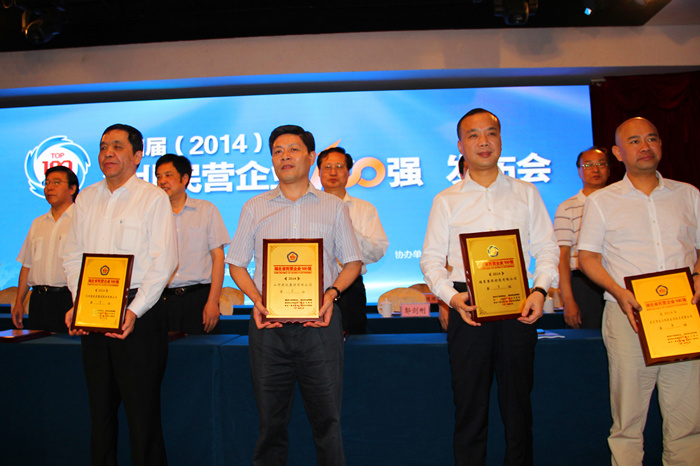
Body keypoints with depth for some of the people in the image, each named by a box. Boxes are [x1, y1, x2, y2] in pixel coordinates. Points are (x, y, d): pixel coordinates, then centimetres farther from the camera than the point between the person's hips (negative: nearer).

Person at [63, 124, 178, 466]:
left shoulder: (153, 198, -3)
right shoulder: (86, 198, 14)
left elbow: (163, 261, -10)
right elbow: (73, 255, 13)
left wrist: (134, 311, -17)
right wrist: (77, 303, -1)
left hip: (139, 315, -5)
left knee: (142, 409, -1)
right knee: (100, 407, 13)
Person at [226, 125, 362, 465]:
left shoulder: (334, 207, 11)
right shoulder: (254, 208, 13)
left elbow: (353, 262, 10)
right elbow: (236, 264, 12)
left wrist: (331, 293, -8)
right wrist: (256, 299, -5)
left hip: (319, 322, -1)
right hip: (268, 323, 1)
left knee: (326, 417, 2)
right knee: (270, 419, 8)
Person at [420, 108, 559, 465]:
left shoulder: (525, 193, 12)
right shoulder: (446, 201, 8)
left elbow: (547, 248, 9)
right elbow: (431, 258, 4)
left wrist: (540, 289, -7)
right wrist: (451, 296, -12)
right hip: (467, 308, -1)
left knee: (518, 403, 9)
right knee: (470, 405, 4)